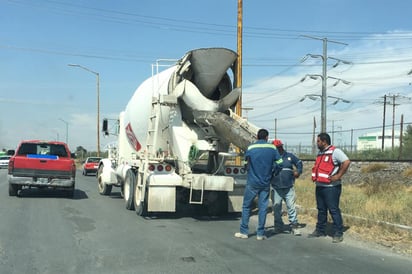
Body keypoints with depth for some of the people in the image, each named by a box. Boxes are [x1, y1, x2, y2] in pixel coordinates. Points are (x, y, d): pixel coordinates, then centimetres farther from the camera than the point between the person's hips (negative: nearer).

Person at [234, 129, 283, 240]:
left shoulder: (250, 148, -5)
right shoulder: (272, 148, -2)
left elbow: (246, 164, 3)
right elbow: (279, 163, 2)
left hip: (252, 183, -1)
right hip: (266, 183, 1)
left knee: (246, 207, 10)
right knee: (263, 208, 7)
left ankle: (244, 232, 12)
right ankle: (260, 233, 9)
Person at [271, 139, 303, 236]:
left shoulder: (289, 156, 7)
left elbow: (299, 163, 19)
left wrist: (298, 171, 5)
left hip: (289, 188, 0)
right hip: (276, 188, 0)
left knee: (291, 207, 1)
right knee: (276, 208, 5)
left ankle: (294, 226, 10)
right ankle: (279, 226, 19)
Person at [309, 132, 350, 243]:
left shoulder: (335, 151, -12)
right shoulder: (320, 153, 16)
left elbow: (346, 162, -22)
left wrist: (338, 176, -20)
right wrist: (315, 176, 14)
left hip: (331, 187, -9)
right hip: (319, 186, 9)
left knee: (334, 210, -5)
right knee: (321, 209, 15)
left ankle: (338, 233, 1)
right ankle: (320, 230, 24)